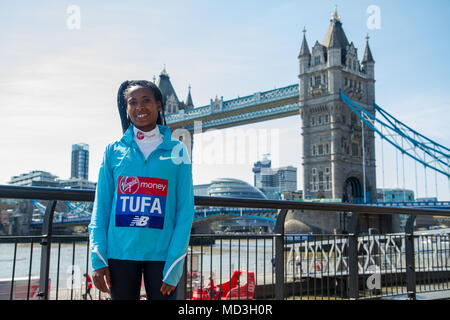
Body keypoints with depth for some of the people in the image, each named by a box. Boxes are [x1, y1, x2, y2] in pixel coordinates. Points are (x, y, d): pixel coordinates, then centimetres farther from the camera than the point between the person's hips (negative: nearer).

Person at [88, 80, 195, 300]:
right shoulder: (114, 151, 6)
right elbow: (101, 207, 6)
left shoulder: (177, 150, 2)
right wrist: (98, 258, -2)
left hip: (161, 254, -1)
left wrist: (174, 265, -8)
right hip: (120, 253, 1)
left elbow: (185, 210, -1)